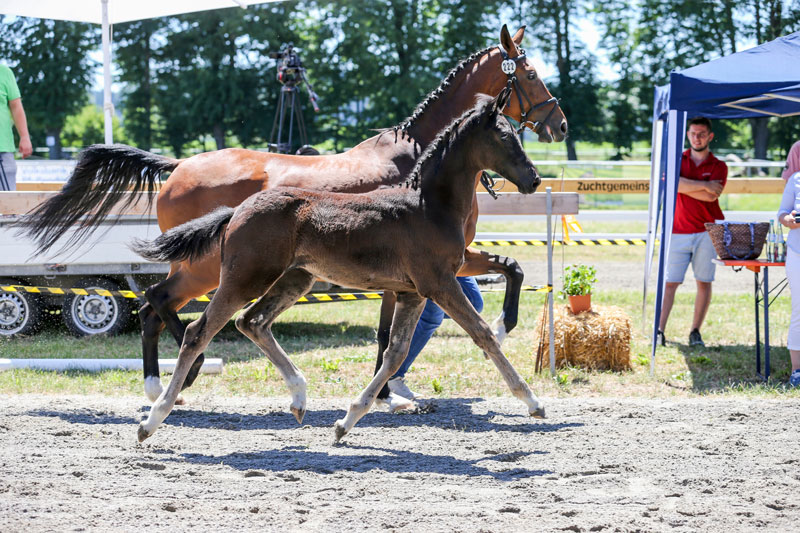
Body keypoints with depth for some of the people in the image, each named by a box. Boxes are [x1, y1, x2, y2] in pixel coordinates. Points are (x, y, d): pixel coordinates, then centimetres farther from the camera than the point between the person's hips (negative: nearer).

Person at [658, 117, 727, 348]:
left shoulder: (719, 167, 6)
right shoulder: (677, 160, 9)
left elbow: (710, 197, -10)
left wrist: (684, 185, -6)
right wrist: (704, 185, -12)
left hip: (707, 230, 0)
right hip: (679, 231, 0)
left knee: (704, 282, 1)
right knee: (670, 282, -6)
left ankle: (695, 332, 8)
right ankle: (659, 330, -8)